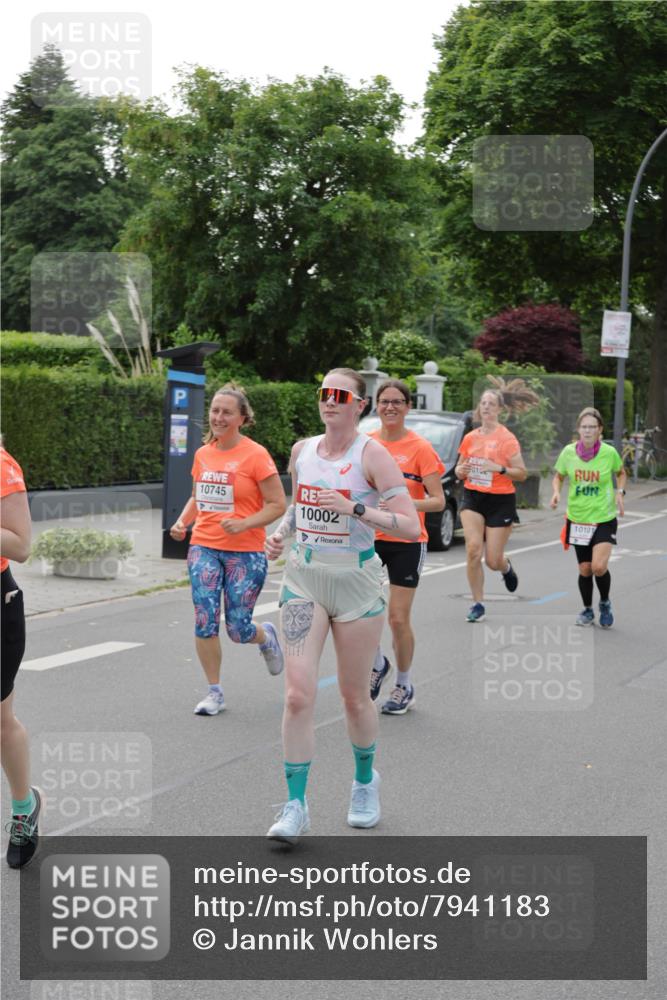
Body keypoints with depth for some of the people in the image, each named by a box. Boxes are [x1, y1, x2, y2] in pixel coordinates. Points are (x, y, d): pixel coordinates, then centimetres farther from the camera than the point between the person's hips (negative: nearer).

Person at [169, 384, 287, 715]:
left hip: (245, 552, -4)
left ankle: (266, 636, 36)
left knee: (238, 629, 0)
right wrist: (182, 521, 3)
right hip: (204, 548, 4)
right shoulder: (202, 454, 7)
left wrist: (244, 524, -21)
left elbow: (277, 505, -8)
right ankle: (214, 692, 9)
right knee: (204, 621, -5)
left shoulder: (255, 455, -9)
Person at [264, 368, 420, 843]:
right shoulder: (302, 450, 7)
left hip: (357, 584, -3)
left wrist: (354, 508, -26)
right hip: (304, 579, 3)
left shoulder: (372, 454, -9)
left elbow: (411, 527, -16)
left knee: (354, 696, 9)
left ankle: (365, 780, 35)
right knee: (298, 695, -8)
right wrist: (280, 532, 6)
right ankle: (296, 807, -1)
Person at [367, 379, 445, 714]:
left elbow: (438, 501, -10)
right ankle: (378, 665, 22)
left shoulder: (420, 448, -7)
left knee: (398, 618, 0)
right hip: (369, 538, 3)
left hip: (406, 541, -3)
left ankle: (403, 686, 20)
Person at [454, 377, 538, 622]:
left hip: (500, 501, -3)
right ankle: (478, 604, -3)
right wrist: (461, 470, -6)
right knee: (473, 549, -16)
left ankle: (506, 568, 40)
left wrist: (500, 468, -23)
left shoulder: (507, 438, -8)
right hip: (472, 498, 3)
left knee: (493, 560, 0)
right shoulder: (470, 437, 5)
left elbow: (522, 474, -8)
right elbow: (459, 469, 17)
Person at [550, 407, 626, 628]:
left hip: (604, 518, -2)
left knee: (599, 566, -17)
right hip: (578, 518, 2)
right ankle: (587, 610, 33)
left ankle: (605, 603, 13)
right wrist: (556, 492, -10)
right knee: (584, 569, 9)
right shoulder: (568, 452, -7)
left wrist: (619, 491, -7)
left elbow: (621, 473, 10)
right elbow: (558, 476, 10)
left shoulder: (609, 452, -11)